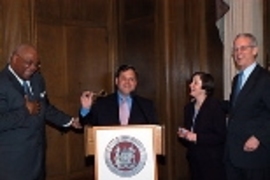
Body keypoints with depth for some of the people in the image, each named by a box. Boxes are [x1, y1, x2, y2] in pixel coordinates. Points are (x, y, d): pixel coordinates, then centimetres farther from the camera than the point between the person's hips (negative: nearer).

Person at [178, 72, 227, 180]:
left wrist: (197, 137, -20)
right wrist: (183, 135, -5)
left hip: (212, 162, -6)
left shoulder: (215, 106, -10)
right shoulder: (189, 107, 9)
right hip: (194, 160, 6)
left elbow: (221, 136, -13)